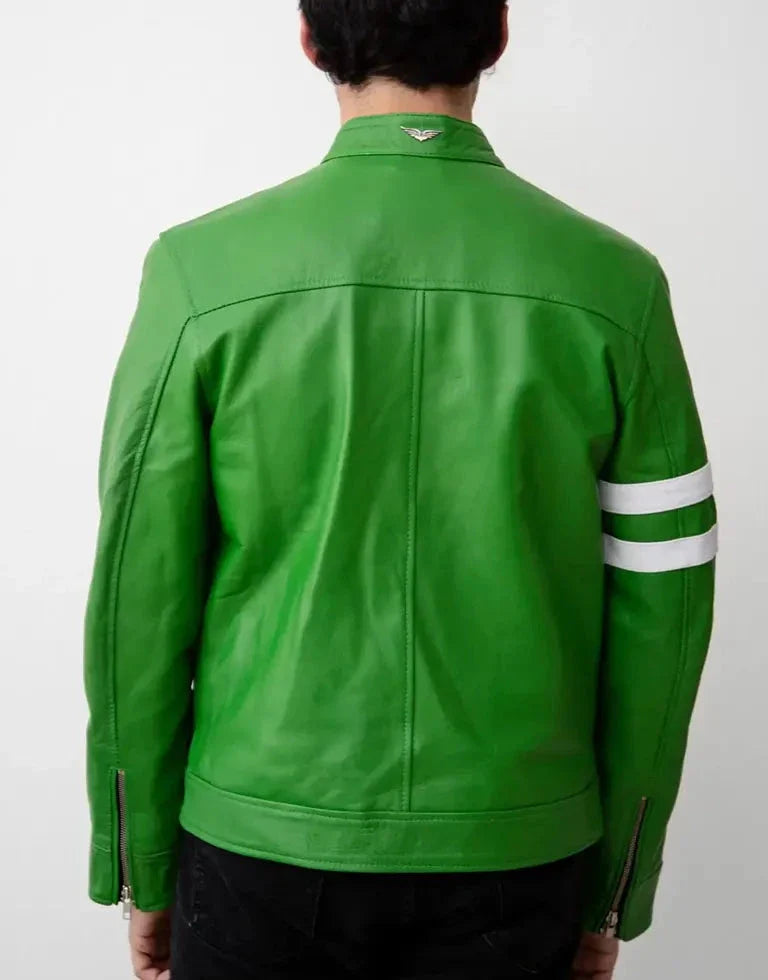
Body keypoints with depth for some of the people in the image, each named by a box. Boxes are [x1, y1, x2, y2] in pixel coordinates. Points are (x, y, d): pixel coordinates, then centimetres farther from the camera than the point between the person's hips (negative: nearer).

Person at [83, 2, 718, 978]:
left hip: (264, 835, 0)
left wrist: (143, 863, 6)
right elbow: (659, 615, -4)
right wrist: (615, 890, 8)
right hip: (514, 852, 1)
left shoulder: (202, 269, -11)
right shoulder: (613, 285, -8)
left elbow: (140, 595, -8)